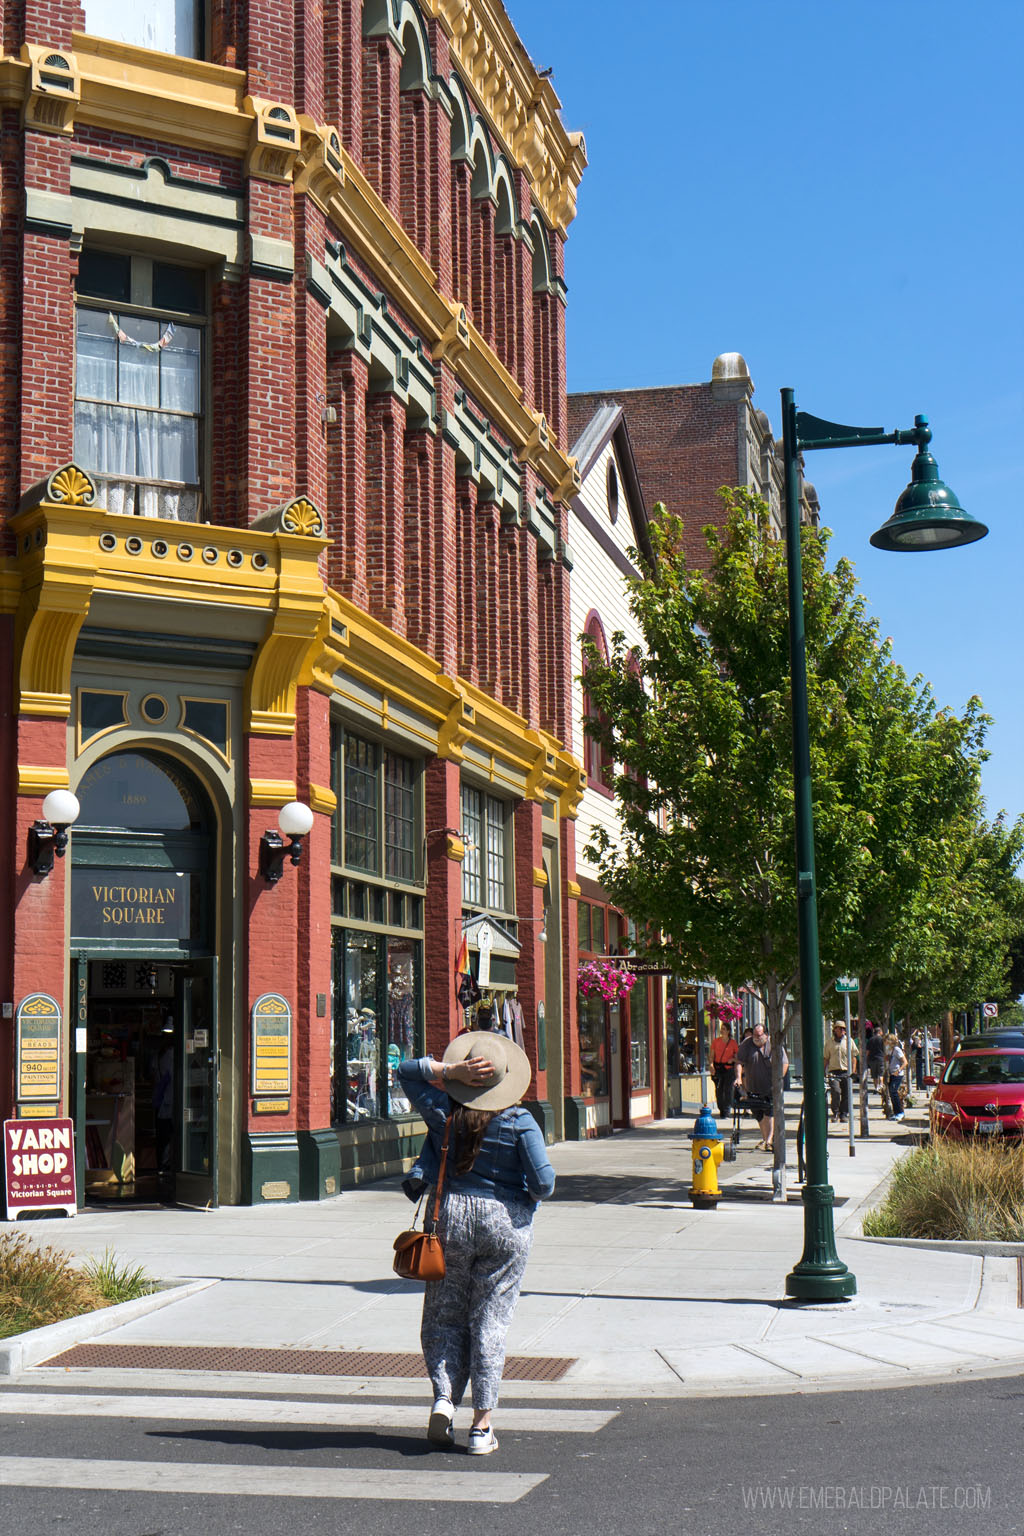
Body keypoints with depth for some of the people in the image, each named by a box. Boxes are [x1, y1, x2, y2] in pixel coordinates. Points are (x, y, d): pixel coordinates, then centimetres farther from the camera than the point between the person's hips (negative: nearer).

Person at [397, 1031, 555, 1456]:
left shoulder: (444, 1113, -3)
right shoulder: (519, 1122, -9)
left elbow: (406, 1070, 9)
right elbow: (544, 1180, -12)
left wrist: (451, 1071, -4)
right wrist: (532, 1198, 10)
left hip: (450, 1215, 1)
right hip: (505, 1223, -1)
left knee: (445, 1316, 14)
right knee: (490, 1321, 4)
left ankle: (444, 1398, -5)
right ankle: (482, 1425, 5)